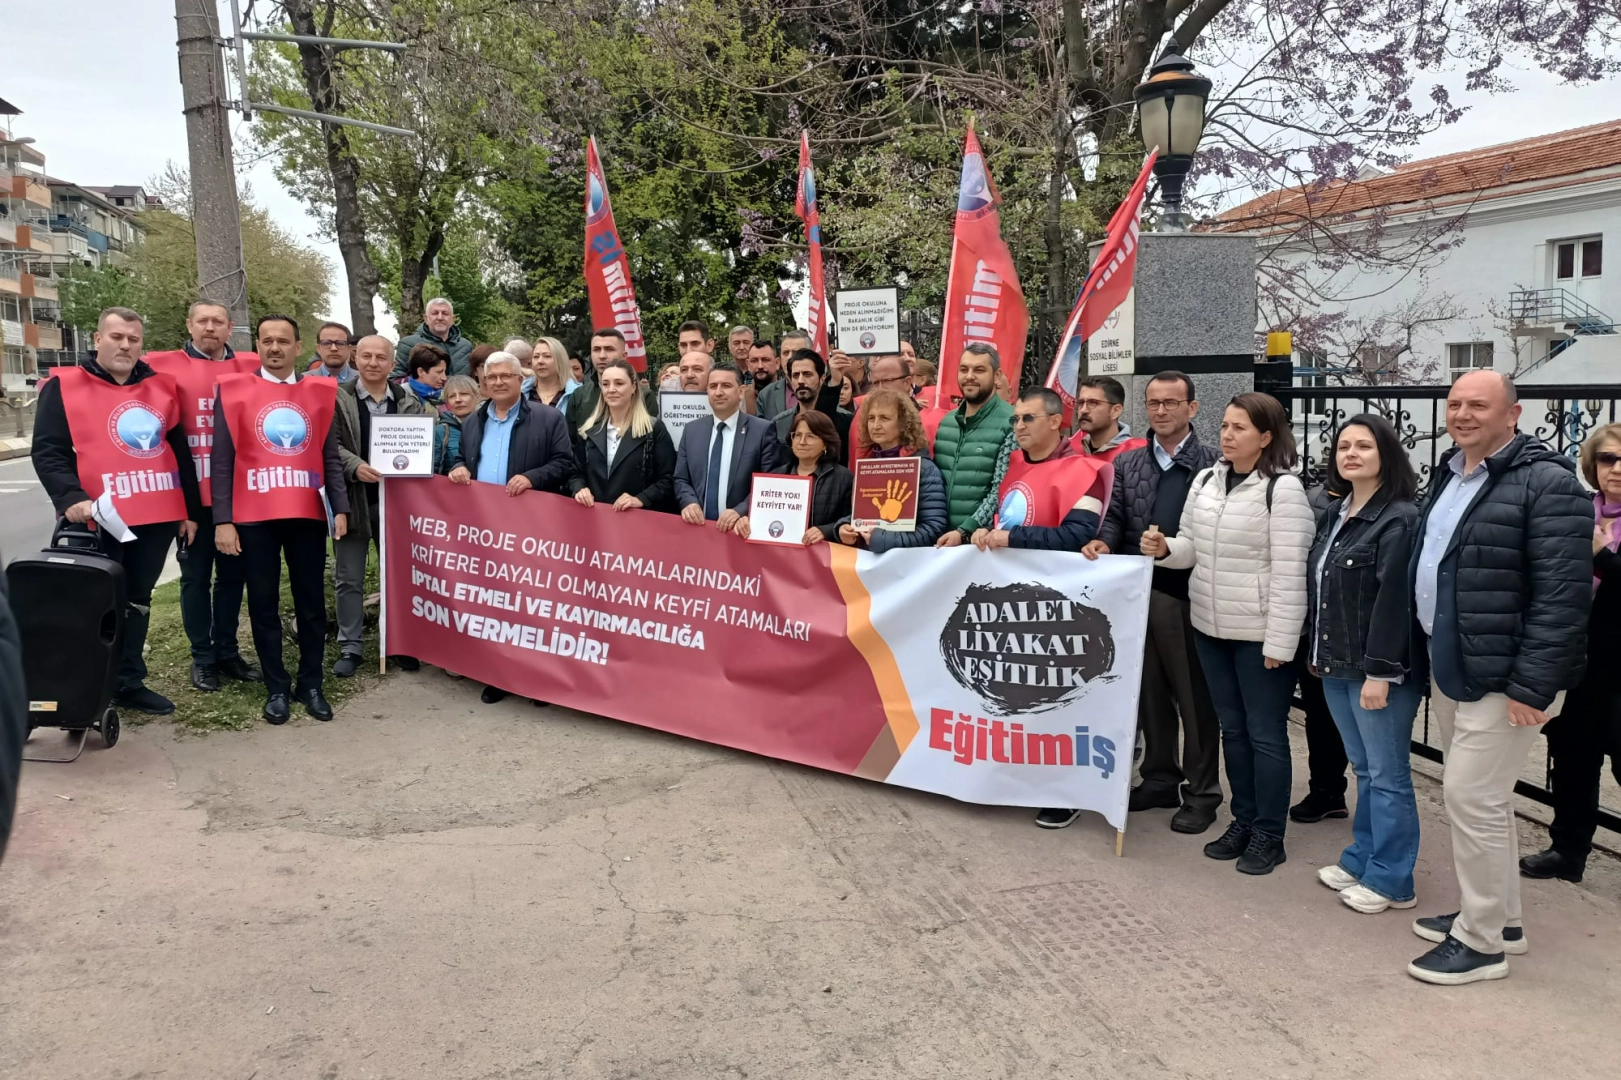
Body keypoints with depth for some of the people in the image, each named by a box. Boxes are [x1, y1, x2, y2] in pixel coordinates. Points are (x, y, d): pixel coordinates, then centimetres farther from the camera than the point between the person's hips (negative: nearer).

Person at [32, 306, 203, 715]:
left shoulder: (162, 387, 12)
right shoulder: (64, 386, 0)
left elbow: (180, 452, 15)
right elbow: (47, 451, -5)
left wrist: (191, 509, 13)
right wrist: (70, 497, -21)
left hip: (158, 517, 4)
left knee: (137, 601, 13)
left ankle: (129, 682, 23)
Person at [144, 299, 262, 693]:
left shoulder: (253, 366, 5)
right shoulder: (164, 365, -1)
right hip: (192, 491, -2)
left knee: (233, 573, 12)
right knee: (196, 576, 6)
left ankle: (228, 651, 24)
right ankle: (202, 657, 15)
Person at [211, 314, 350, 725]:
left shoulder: (320, 392, 7)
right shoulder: (234, 390, 1)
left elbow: (330, 456, 9)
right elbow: (222, 461, 0)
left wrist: (340, 508, -2)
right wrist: (222, 520, -6)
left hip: (308, 515, 2)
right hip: (253, 518, -1)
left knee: (311, 601, 7)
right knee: (264, 604, 6)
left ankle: (311, 684, 18)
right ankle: (276, 688, 16)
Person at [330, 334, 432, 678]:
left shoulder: (411, 401, 6)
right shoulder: (337, 398, -2)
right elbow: (330, 444, -9)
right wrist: (355, 466, -25)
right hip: (352, 499, -2)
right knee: (349, 579, 5)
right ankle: (350, 648, 14)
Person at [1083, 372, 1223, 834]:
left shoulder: (1214, 464, -4)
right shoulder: (1128, 463, 12)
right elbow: (1116, 517, 11)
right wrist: (1103, 540, -9)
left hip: (1187, 596, -5)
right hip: (1138, 593, 5)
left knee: (1195, 697, 5)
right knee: (1150, 693, 15)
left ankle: (1201, 793, 18)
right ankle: (1160, 779, 29)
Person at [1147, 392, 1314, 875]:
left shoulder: (1283, 489, -14)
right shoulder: (1205, 481, 7)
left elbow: (1290, 573, -17)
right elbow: (1192, 546, 15)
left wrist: (1279, 642, -19)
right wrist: (1165, 548, -8)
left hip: (1259, 634, -7)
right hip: (1210, 627, 7)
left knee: (1265, 734, 5)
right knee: (1232, 728, 16)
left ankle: (1269, 835, 18)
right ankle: (1243, 822, 30)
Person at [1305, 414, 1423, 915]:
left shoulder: (1399, 519, -14)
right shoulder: (1334, 513, 12)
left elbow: (1394, 601, -19)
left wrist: (1379, 671, -21)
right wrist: (1315, 651, 15)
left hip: (1380, 669, -8)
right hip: (1336, 666, 8)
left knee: (1387, 775, 2)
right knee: (1364, 770, 18)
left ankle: (1390, 880, 13)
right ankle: (1361, 860, 28)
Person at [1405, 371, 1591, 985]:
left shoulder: (1546, 483, -15)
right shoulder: (1448, 476, 12)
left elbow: (1563, 594, -19)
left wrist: (1532, 685, -21)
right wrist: (1429, 657, 18)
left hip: (1502, 676, -9)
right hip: (1448, 668, 9)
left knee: (1472, 796, -5)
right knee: (1477, 795, 17)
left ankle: (1482, 941, 9)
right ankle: (1499, 916, 32)